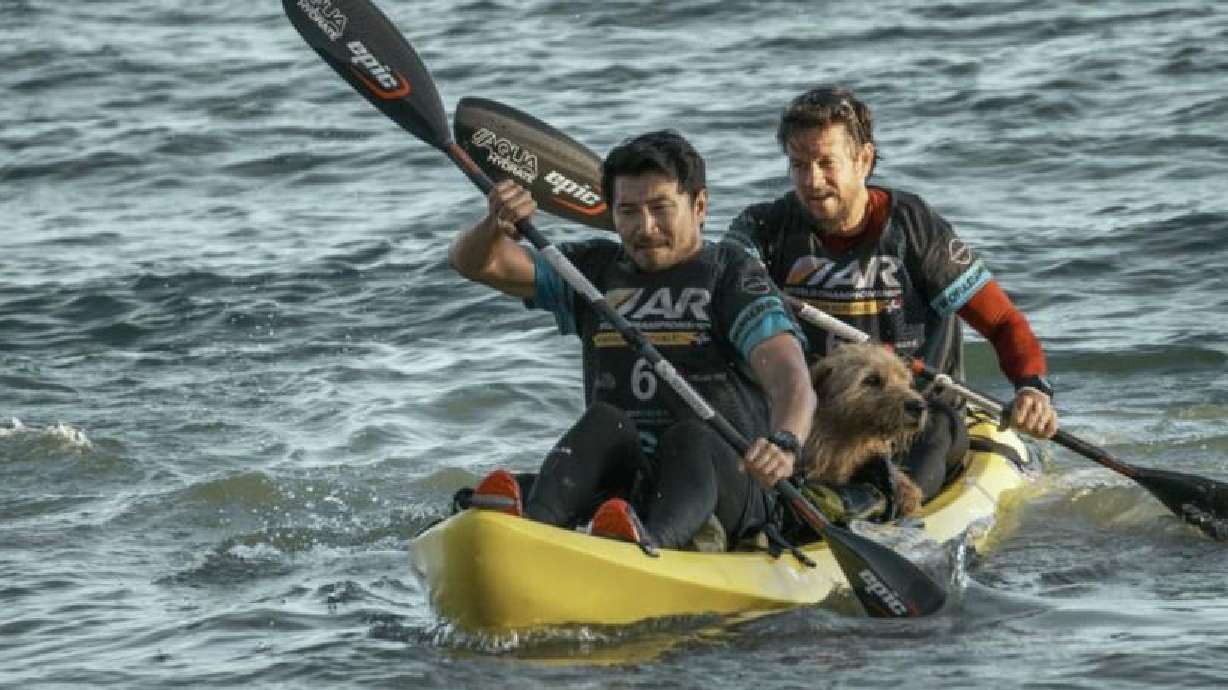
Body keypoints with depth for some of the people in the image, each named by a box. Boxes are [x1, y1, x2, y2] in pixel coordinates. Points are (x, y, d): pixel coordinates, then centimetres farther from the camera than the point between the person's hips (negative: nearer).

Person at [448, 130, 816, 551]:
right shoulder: (597, 270, 19)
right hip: (624, 487, 3)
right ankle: (532, 527, -56)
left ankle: (653, 540, -67)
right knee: (606, 421, -26)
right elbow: (473, 263, 15)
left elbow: (790, 377, -13)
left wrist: (784, 442, -36)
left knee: (691, 437, -34)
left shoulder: (733, 277, 3)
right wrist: (495, 226, -10)